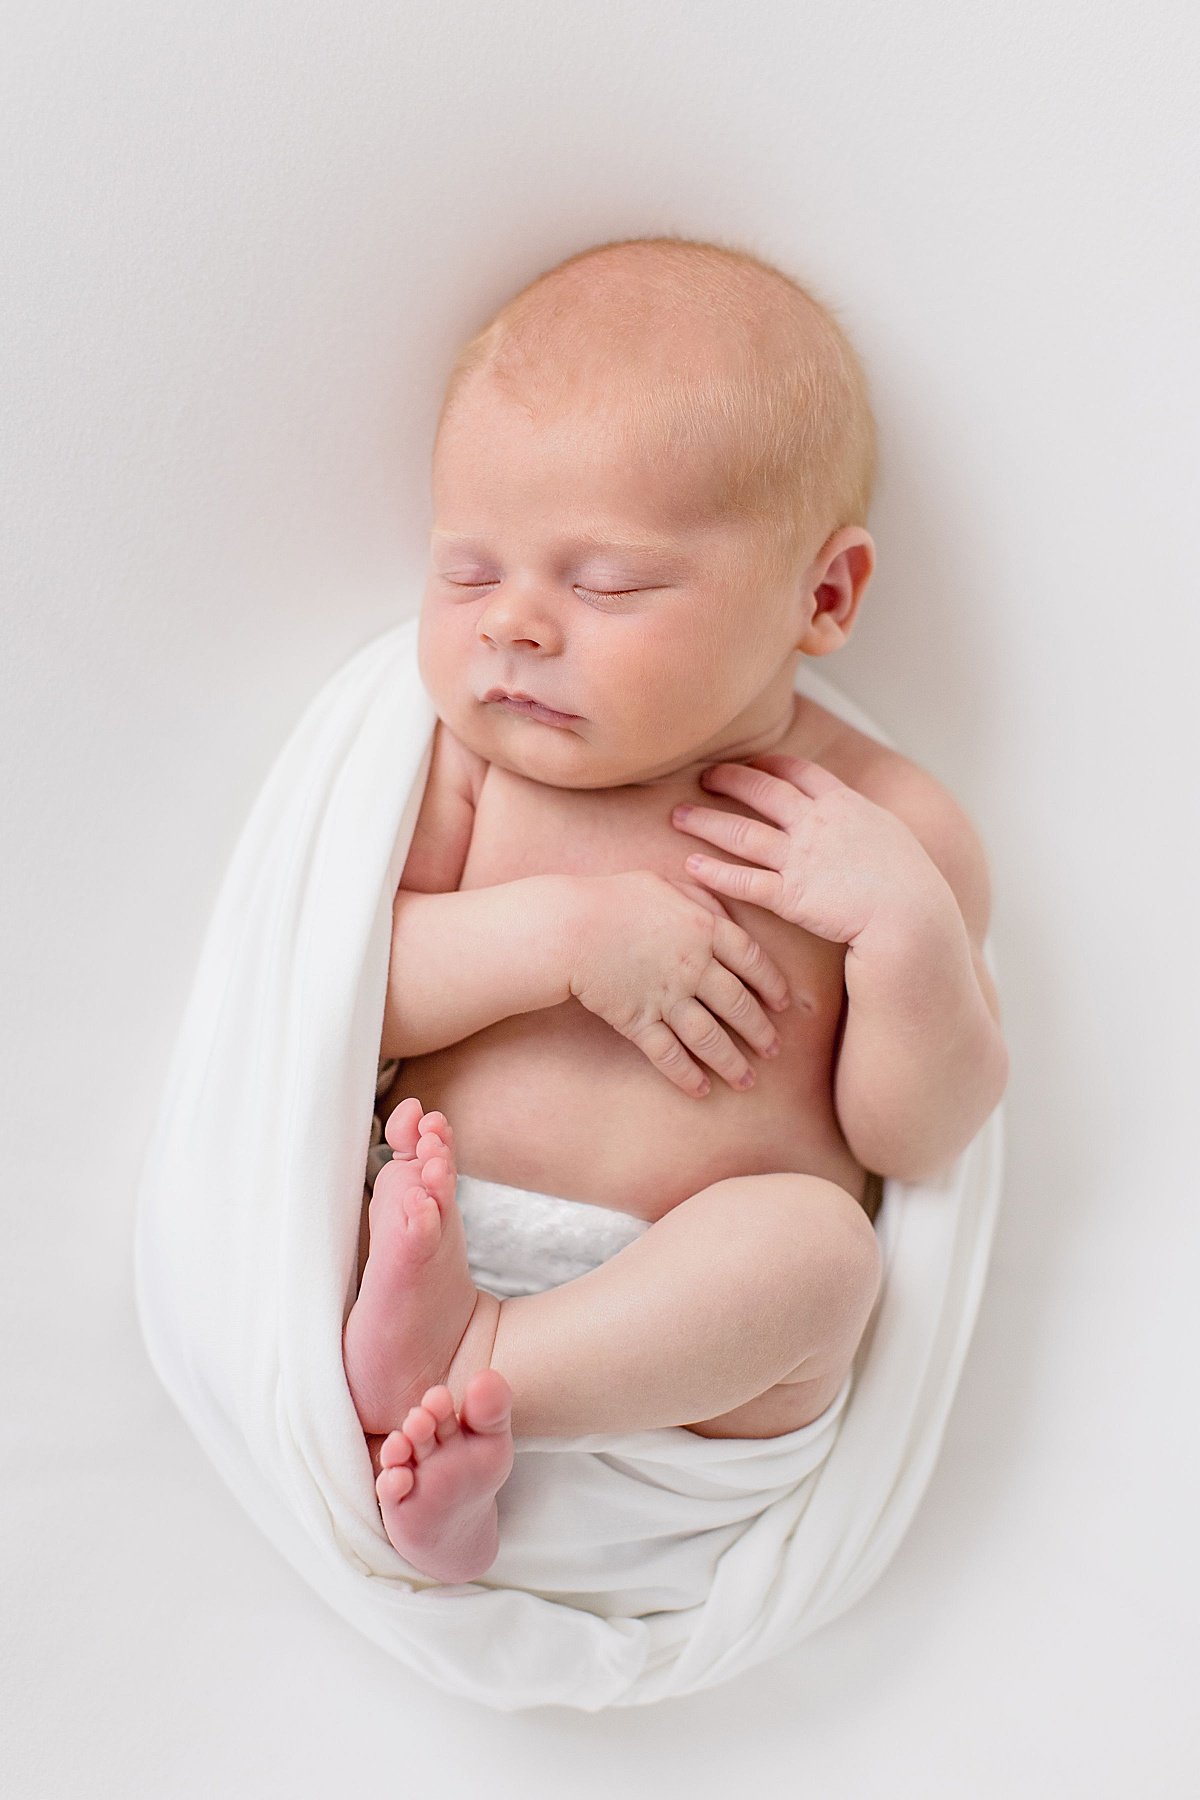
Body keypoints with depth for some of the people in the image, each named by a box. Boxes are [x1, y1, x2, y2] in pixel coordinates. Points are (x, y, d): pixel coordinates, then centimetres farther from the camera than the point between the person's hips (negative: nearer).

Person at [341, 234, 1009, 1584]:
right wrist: (563, 932, -17)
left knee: (812, 1236, -30)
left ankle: (460, 1364, -29)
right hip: (447, 1240, 2)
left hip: (693, 1342, -2)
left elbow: (914, 1139, -2)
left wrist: (903, 920, -18)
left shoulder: (886, 822, -1)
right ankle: (423, 1453, -27)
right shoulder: (470, 762, 4)